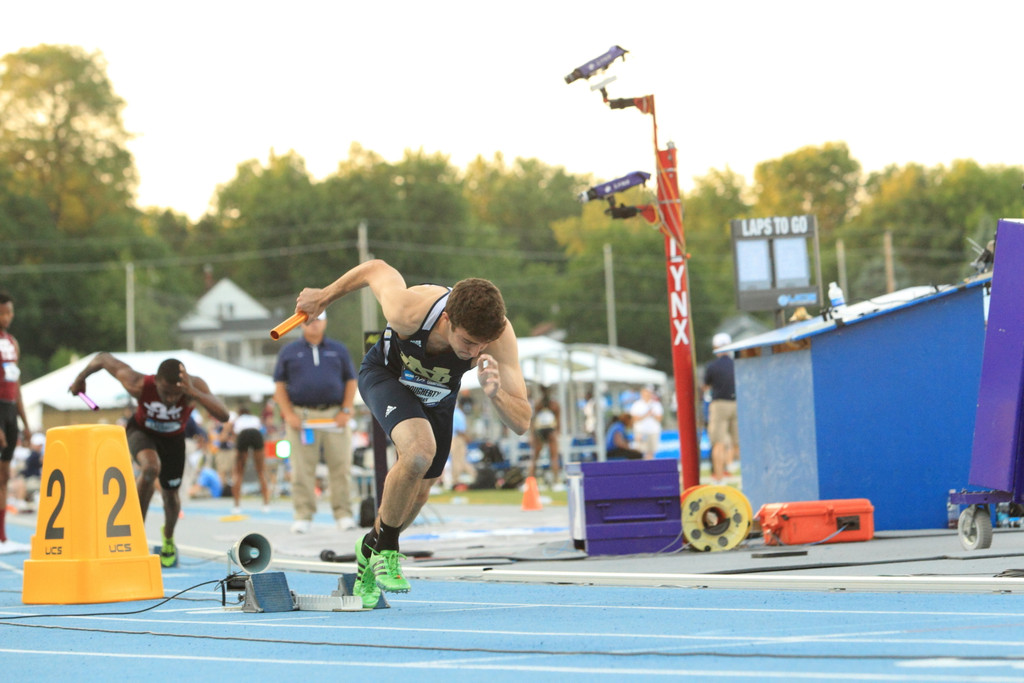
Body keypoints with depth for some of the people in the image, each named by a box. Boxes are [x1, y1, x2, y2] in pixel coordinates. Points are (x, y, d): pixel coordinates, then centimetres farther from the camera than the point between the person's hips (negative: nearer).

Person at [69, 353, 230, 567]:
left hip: (173, 438, 2)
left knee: (170, 494, 13)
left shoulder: (195, 386, -39)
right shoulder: (139, 385, -39)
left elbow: (223, 415, -53)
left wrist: (193, 393, -64)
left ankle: (168, 539, 48)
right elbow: (104, 358, -23)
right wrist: (81, 378, -4)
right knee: (151, 467, -33)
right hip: (142, 430, -2)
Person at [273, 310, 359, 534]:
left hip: (334, 417, 1)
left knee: (341, 467, -2)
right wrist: (288, 414, -3)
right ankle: (303, 516, 1)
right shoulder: (289, 352, 11)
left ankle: (343, 514, 3)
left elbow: (351, 381, 12)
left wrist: (346, 411, 0)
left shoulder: (339, 350, 14)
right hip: (301, 417, -1)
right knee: (302, 469, -3)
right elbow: (279, 385, 9)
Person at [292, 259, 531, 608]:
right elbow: (376, 269, -19)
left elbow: (521, 423, -36)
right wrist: (323, 297, -2)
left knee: (417, 493, 14)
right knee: (419, 451, -31)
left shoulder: (498, 335, -38)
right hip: (385, 374, -3)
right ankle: (385, 544, -6)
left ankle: (371, 551, 46)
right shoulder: (407, 310, -43)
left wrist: (495, 393, -57)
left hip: (437, 396, 3)